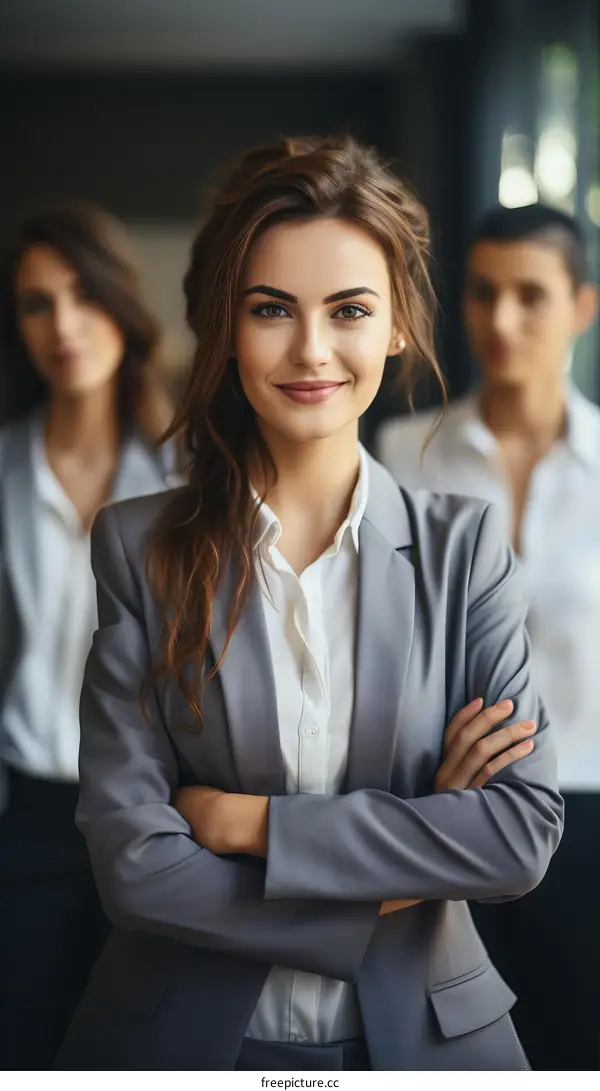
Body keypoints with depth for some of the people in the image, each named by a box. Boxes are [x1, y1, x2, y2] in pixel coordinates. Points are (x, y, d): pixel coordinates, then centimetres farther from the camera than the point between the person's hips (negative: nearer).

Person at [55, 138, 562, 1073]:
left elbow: (526, 829, -13)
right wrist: (415, 843, -16)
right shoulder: (138, 548, -8)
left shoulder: (465, 547, -5)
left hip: (422, 1032, 1)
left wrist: (251, 821, -17)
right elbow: (132, 860, -13)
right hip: (182, 1032, 0)